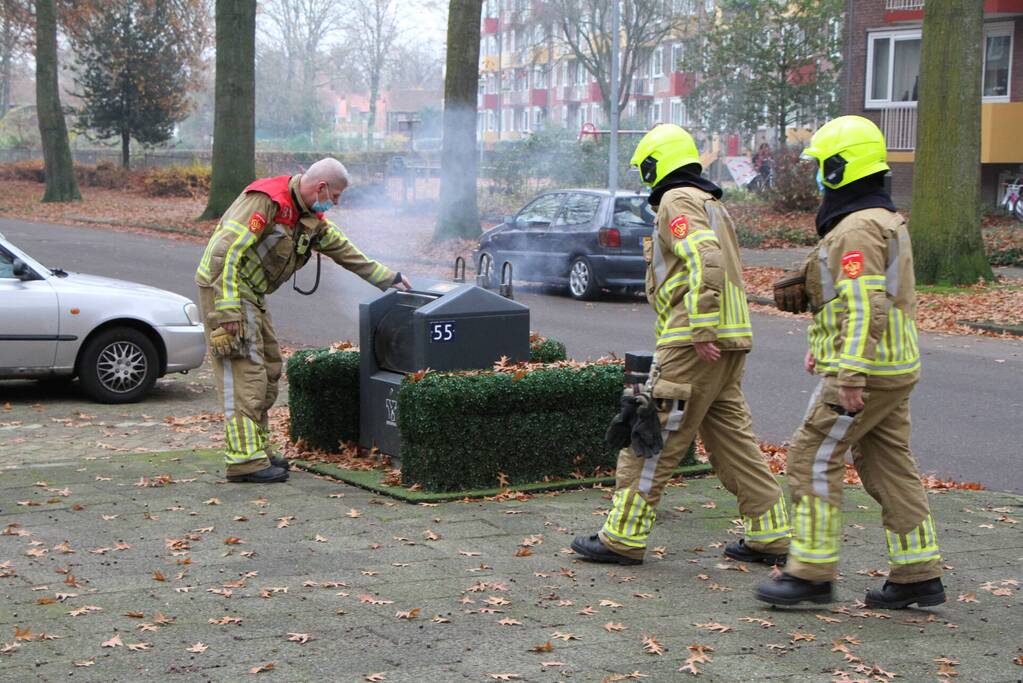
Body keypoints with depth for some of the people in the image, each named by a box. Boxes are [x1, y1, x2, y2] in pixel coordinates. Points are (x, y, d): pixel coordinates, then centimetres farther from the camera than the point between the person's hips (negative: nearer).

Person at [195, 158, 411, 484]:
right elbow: (225, 252, -25)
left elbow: (344, 250, 23)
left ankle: (257, 450, 20)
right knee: (245, 374, -12)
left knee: (268, 372, 12)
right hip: (224, 287, -10)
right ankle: (245, 460, -11)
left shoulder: (310, 218, 10)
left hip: (252, 294, 10)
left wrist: (388, 278, 26)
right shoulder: (265, 200, -21)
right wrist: (227, 313, -28)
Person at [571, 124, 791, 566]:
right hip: (728, 344, 10)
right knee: (731, 437, 13)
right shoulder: (711, 204, 23)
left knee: (652, 438, -4)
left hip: (695, 344, -10)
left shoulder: (678, 202, -8)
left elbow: (706, 263, -22)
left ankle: (623, 536, 1)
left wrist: (700, 332, -24)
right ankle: (769, 534, 14)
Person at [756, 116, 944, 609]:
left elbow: (864, 306, -24)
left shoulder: (857, 229, -16)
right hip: (893, 367, 10)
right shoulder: (886, 220, 18)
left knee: (813, 457, -5)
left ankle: (811, 572, -2)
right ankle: (918, 574, 14)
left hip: (864, 371, -10)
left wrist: (851, 374, -27)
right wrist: (826, 348, 28)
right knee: (887, 465, 12)